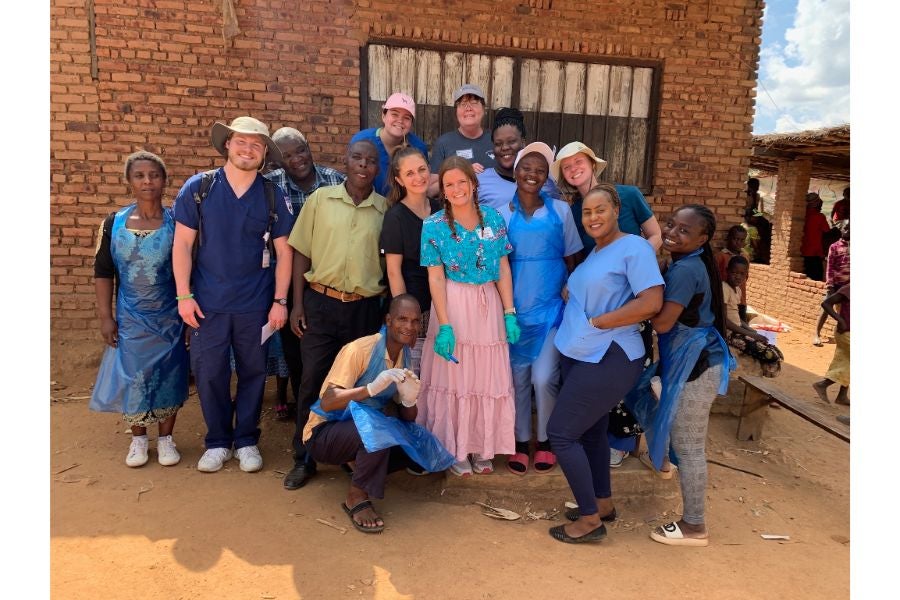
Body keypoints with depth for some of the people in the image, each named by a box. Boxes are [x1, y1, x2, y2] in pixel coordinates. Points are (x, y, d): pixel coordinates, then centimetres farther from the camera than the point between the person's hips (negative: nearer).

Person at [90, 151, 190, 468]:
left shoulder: (176, 222, -6)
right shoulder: (114, 223, -2)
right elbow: (103, 273, 2)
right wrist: (105, 317, -2)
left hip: (169, 318, -1)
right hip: (130, 319, 1)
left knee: (168, 377, 7)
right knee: (131, 376, 7)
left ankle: (166, 438, 24)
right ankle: (138, 439, 27)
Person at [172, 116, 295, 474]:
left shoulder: (273, 196, 0)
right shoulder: (198, 188, -1)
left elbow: (283, 251, 1)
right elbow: (182, 244, -1)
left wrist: (280, 301, -3)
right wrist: (184, 295, -6)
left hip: (256, 304, 0)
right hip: (208, 302, 0)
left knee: (253, 372, 9)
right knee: (209, 373, 6)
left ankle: (246, 440, 27)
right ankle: (218, 441, 26)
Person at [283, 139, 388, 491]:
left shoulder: (385, 209, 3)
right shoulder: (320, 198, 2)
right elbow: (301, 252, 4)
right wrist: (298, 303, -1)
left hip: (365, 308, 1)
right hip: (320, 303, 0)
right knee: (312, 381, 4)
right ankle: (304, 459, 19)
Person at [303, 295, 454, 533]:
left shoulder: (404, 355, 1)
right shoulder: (359, 350, -20)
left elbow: (408, 419, 2)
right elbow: (327, 403, -28)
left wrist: (409, 401, -21)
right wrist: (372, 388, -42)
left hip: (367, 431, 7)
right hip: (324, 434, -7)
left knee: (421, 443, -13)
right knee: (375, 428, -35)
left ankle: (362, 465, 4)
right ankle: (357, 497, -16)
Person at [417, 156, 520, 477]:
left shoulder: (493, 218, 2)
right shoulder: (434, 225, -5)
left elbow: (503, 269, 3)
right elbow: (435, 278, -8)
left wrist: (510, 312, -2)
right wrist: (444, 325, -14)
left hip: (489, 306, 3)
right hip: (453, 305, -3)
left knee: (488, 377, 10)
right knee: (453, 376, 6)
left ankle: (481, 447, 28)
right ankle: (454, 450, 23)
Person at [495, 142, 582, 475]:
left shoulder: (561, 211, 0)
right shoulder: (502, 214, 1)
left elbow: (571, 260, 5)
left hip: (551, 307, -1)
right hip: (515, 308, 1)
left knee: (544, 378, -5)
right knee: (518, 378, 9)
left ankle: (546, 441, 19)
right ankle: (520, 441, 26)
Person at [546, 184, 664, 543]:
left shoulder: (634, 247, -13)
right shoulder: (593, 253, 15)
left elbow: (651, 302, -22)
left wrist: (597, 322, -18)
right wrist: (569, 295, 5)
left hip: (609, 359, -9)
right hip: (579, 355, 9)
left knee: (561, 433, -6)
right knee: (591, 431, 18)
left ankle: (590, 519, 8)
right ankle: (602, 503, 35)